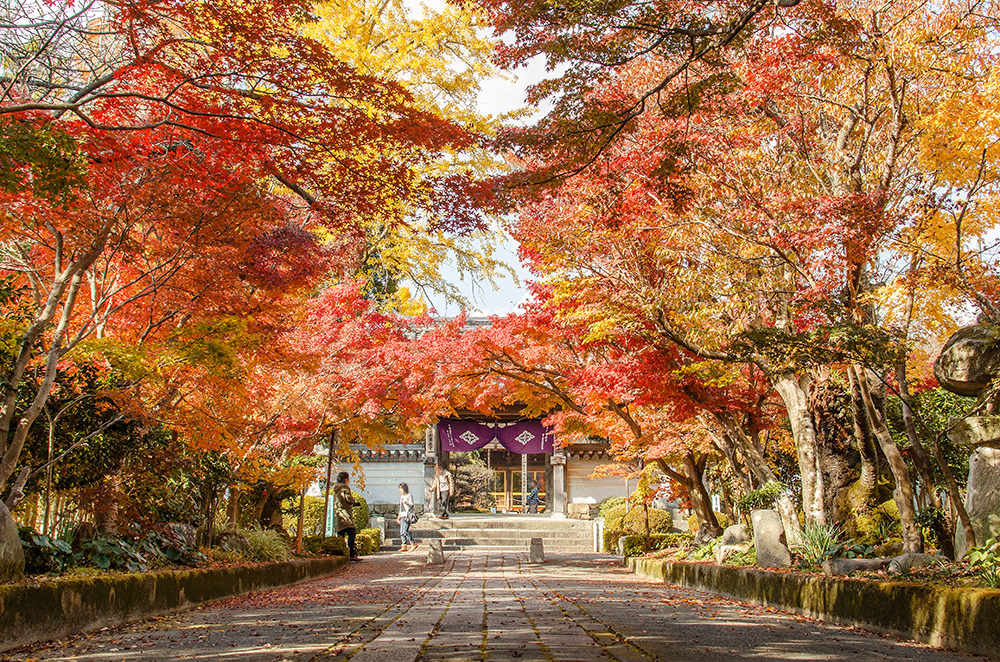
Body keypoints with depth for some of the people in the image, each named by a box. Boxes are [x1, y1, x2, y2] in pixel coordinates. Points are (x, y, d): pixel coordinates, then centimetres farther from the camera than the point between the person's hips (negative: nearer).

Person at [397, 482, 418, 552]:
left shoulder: (409, 496, -3)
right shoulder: (402, 496, 20)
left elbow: (412, 505, -13)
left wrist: (407, 503, -33)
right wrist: (399, 517, 27)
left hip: (408, 515, -8)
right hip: (402, 516, 8)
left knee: (405, 531, -18)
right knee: (401, 532, 2)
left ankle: (413, 544, -11)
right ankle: (404, 546, 6)